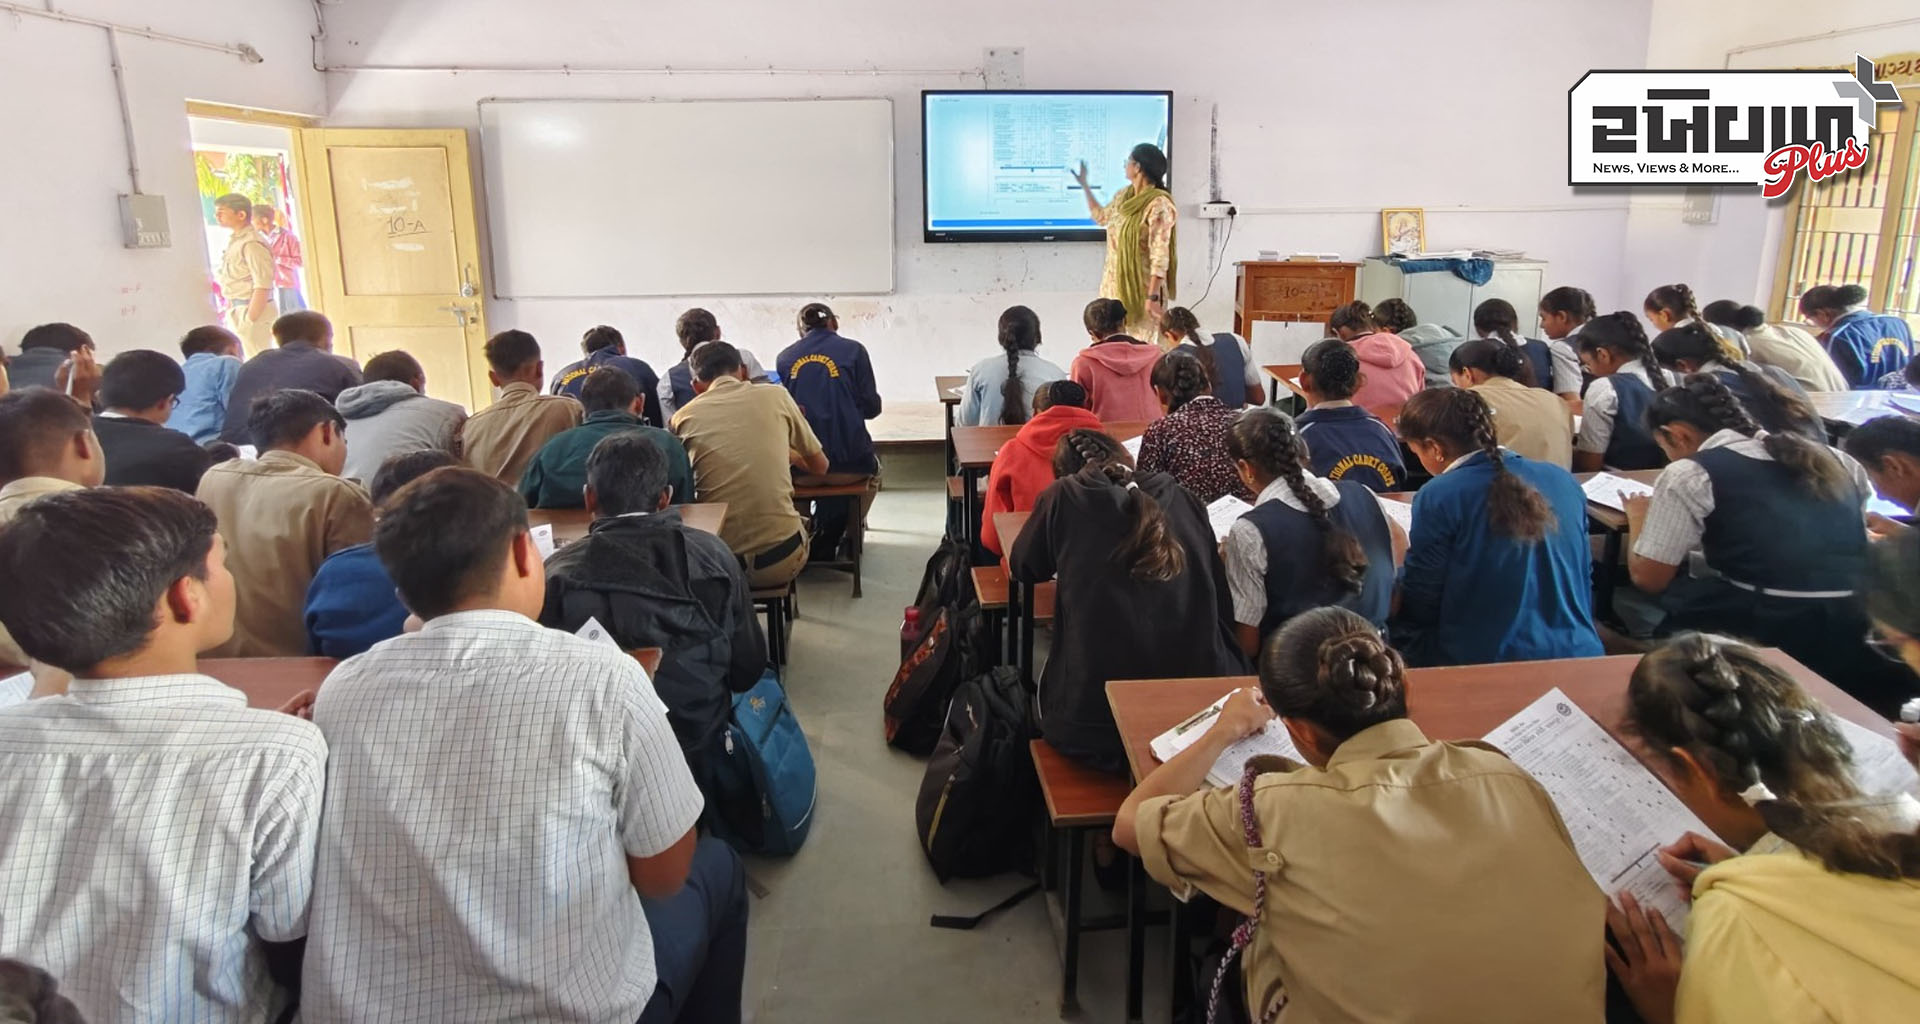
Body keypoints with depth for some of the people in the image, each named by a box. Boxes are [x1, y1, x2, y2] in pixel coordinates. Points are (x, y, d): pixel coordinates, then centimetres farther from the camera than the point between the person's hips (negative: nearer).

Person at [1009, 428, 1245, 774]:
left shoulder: (1064, 496, 2)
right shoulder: (1178, 496, 10)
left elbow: (1022, 569, 19)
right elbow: (1220, 603, 18)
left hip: (1096, 725, -3)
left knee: (1048, 685, 29)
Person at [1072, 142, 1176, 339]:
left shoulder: (1158, 204, -17)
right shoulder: (1123, 196, 8)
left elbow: (1160, 254, -21)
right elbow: (1102, 217, 31)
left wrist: (1153, 296, -26)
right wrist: (1084, 185, 33)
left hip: (1142, 288, -8)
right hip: (1115, 283, 8)